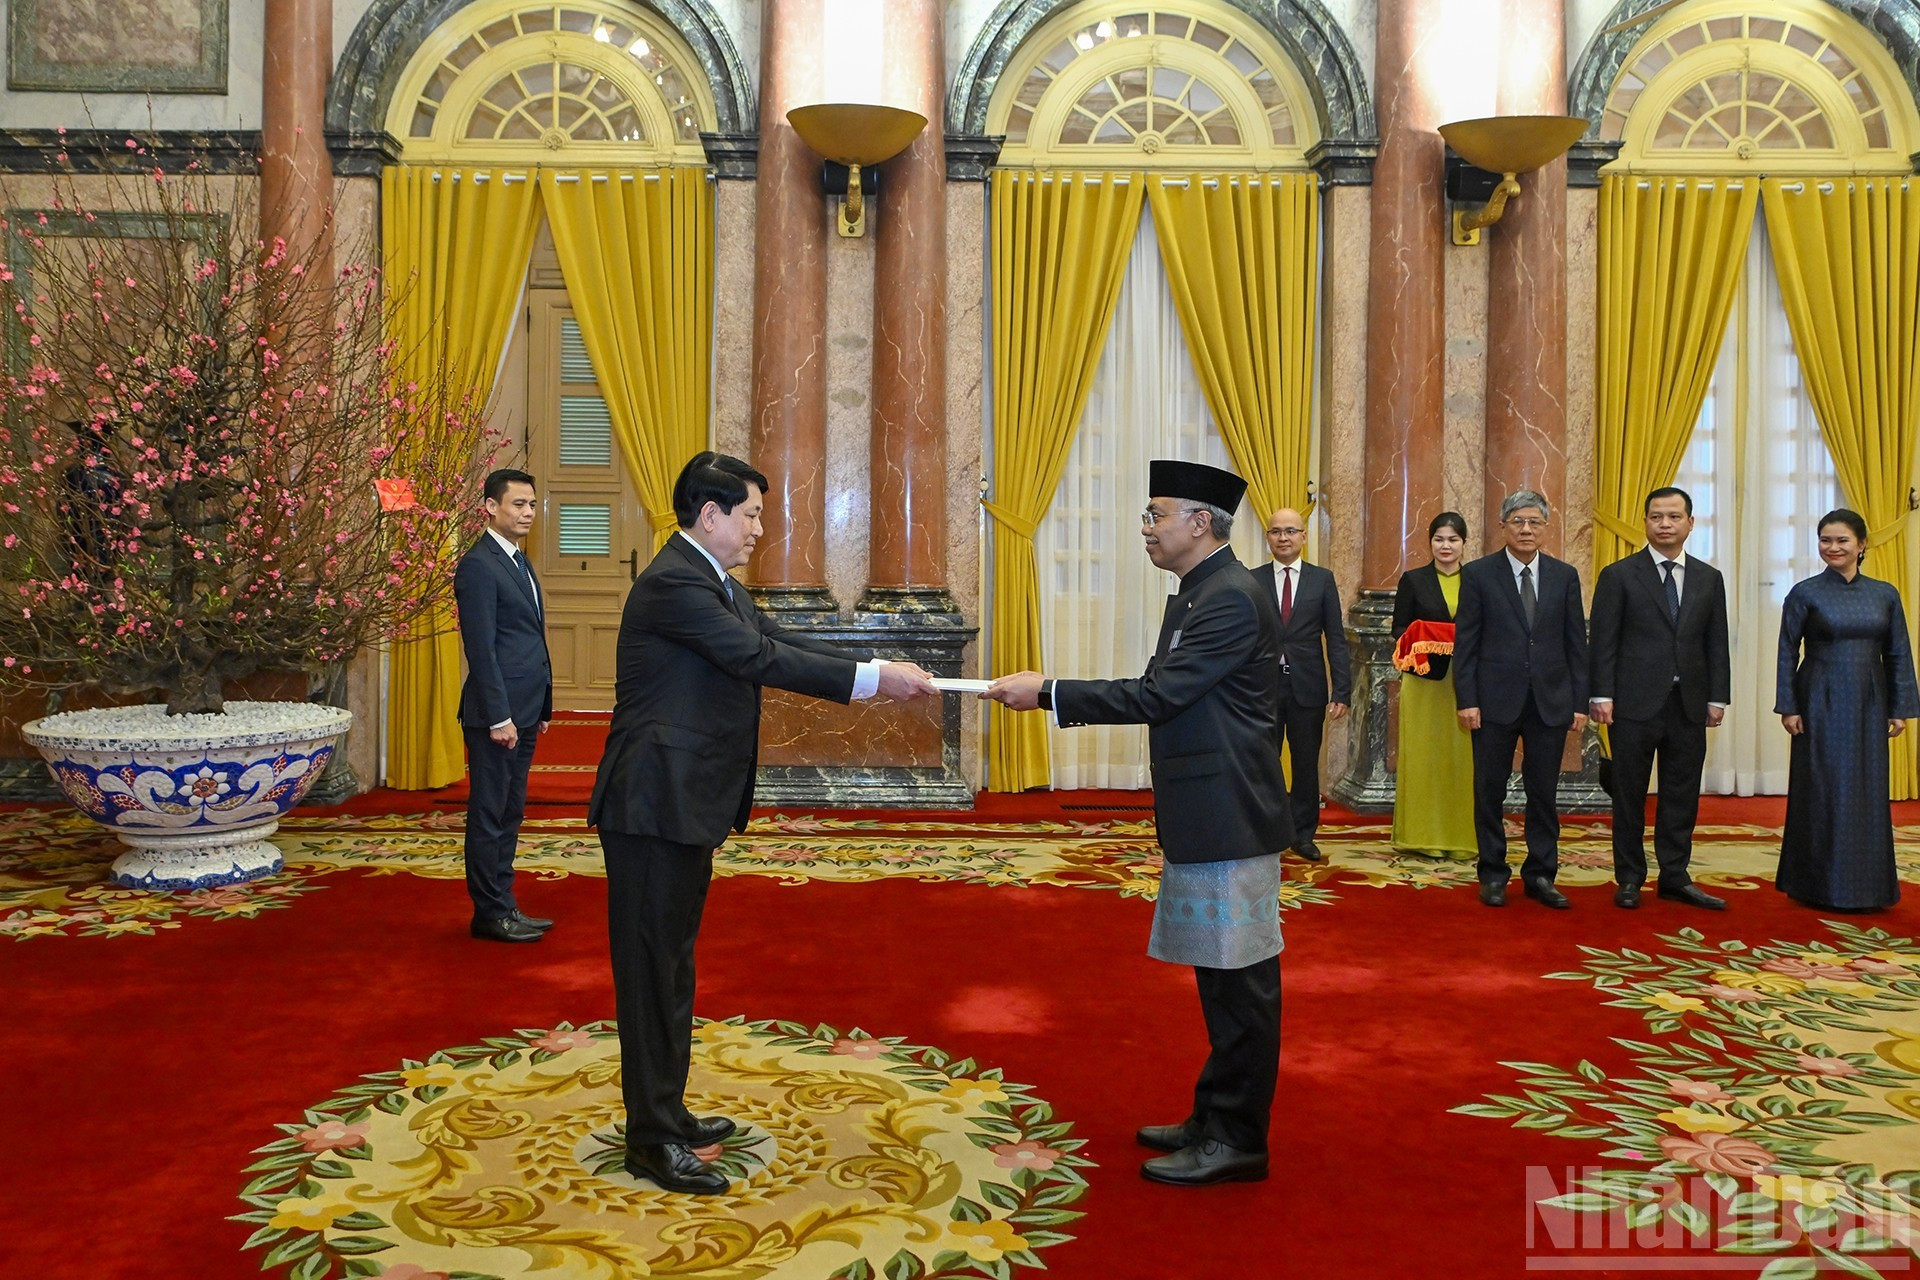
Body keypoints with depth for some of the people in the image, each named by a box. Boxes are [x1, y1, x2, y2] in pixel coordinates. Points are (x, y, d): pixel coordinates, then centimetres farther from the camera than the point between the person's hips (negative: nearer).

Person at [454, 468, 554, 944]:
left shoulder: (519, 562, 17)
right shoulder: (478, 565, -12)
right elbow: (481, 649, -17)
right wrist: (498, 716, -20)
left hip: (523, 711, 9)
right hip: (497, 712, -9)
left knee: (509, 814, 14)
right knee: (490, 814, 0)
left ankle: (504, 907, 22)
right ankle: (489, 913, 9)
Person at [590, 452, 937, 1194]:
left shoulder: (715, 584, 14)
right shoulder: (673, 583, -19)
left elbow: (778, 643, 9)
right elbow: (760, 659, -24)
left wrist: (882, 670, -1)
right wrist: (872, 680, -23)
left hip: (686, 805, 11)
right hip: (655, 805, -11)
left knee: (671, 962, 18)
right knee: (651, 967, 0)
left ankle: (667, 1113, 30)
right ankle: (652, 1139, 11)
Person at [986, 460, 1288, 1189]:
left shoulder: (1233, 599, -17)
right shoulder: (1195, 597, 15)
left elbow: (1157, 696, -22)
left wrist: (1048, 691, -19)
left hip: (1229, 821, -10)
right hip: (1203, 821, 10)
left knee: (1240, 980, 1)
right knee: (1221, 977, 17)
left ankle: (1238, 1141, 12)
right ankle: (1216, 1119, 29)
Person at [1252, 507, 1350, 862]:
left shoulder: (1322, 579, 5)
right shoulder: (1251, 580, 4)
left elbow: (1335, 638, 2)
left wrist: (1342, 690, -5)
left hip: (1307, 687, 0)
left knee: (1306, 764, 8)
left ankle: (1303, 834, 22)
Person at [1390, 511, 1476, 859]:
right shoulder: (1413, 580, 6)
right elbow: (1399, 629, 4)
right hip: (1424, 681, -1)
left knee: (1463, 758, -1)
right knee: (1422, 756, 0)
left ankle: (1462, 837, 9)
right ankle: (1421, 836, 8)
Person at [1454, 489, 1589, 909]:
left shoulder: (1564, 575, 7)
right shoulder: (1478, 574, 0)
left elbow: (1576, 643, 7)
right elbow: (1465, 643, -2)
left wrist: (1580, 702, 2)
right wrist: (1466, 700, -8)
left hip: (1551, 701, 2)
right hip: (1496, 700, -2)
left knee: (1544, 792, 8)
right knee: (1490, 791, 5)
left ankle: (1540, 875, 18)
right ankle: (1493, 875, 17)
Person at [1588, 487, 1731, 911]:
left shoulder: (1709, 579, 11)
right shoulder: (1619, 575, 0)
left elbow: (1716, 644, 10)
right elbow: (1603, 641, -4)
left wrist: (1718, 697, 4)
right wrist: (1602, 695, -10)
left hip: (1690, 705, 3)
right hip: (1635, 702, -3)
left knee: (1682, 795, 8)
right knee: (1629, 794, 4)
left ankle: (1675, 877, 18)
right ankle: (1629, 879, 13)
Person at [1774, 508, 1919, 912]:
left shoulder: (1885, 594, 6)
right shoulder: (1805, 593, -3)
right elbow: (1787, 653, -2)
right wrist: (1788, 707, -7)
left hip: (1867, 706, 3)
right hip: (1822, 704, -3)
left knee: (1868, 793, 7)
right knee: (1822, 791, 1)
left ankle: (1866, 885, 18)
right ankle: (1821, 885, 11)